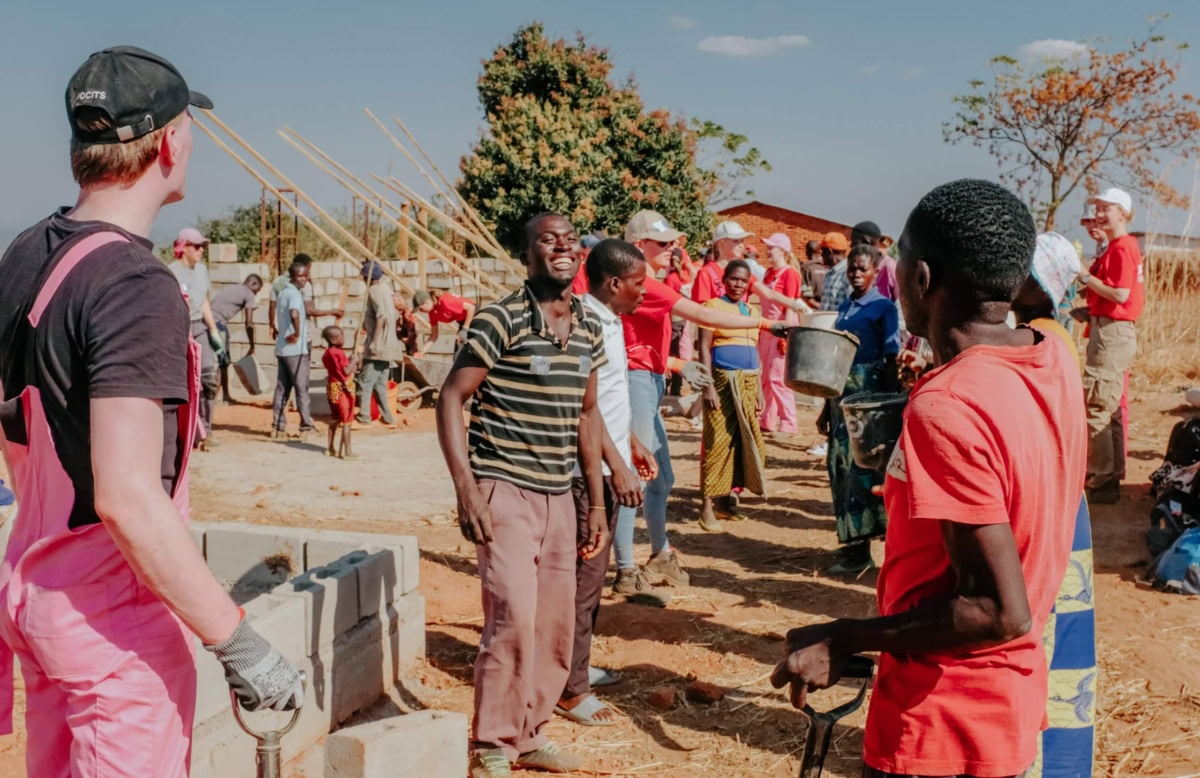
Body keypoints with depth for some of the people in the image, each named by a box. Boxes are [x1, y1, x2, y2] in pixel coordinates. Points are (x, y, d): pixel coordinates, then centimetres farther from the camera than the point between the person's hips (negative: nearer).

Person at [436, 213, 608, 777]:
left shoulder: (589, 328, 8)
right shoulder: (500, 319, -11)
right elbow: (451, 398, -11)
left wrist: (597, 504, 14)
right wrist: (465, 489, -18)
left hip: (557, 497, 7)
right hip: (504, 490, -6)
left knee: (556, 626, 12)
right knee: (514, 616, -14)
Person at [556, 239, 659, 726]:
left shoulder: (609, 321, 13)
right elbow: (586, 407, -23)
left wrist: (634, 447, 24)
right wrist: (618, 467, -24)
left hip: (607, 467, 10)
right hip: (591, 470, -10)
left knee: (591, 573, 18)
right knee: (584, 577, -4)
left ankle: (578, 665, 31)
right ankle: (571, 690, 3)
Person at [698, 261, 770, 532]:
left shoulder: (750, 311, 17)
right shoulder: (713, 306, -2)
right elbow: (704, 348, -8)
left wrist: (759, 390, 15)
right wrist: (708, 386, -16)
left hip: (749, 384, 7)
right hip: (723, 380, -7)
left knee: (746, 442, 5)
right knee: (718, 441, -8)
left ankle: (726, 501, 17)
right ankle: (707, 507, -4)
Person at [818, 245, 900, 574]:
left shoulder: (883, 307, -4)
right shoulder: (844, 306, 15)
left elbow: (891, 362, -7)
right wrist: (826, 408, 19)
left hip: (869, 392, -7)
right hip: (842, 391, 7)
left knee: (864, 465, -6)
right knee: (841, 464, 6)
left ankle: (861, 549, 1)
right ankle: (854, 546, 15)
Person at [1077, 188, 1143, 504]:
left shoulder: (1121, 248, -14)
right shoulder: (1119, 247, 18)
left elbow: (1121, 294, -22)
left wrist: (1086, 276, -14)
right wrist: (1090, 310, 11)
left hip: (1112, 332, -11)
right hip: (1110, 330, 11)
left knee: (1095, 407, -10)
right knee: (1110, 408, 16)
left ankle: (1101, 483, -7)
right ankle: (1111, 477, 24)